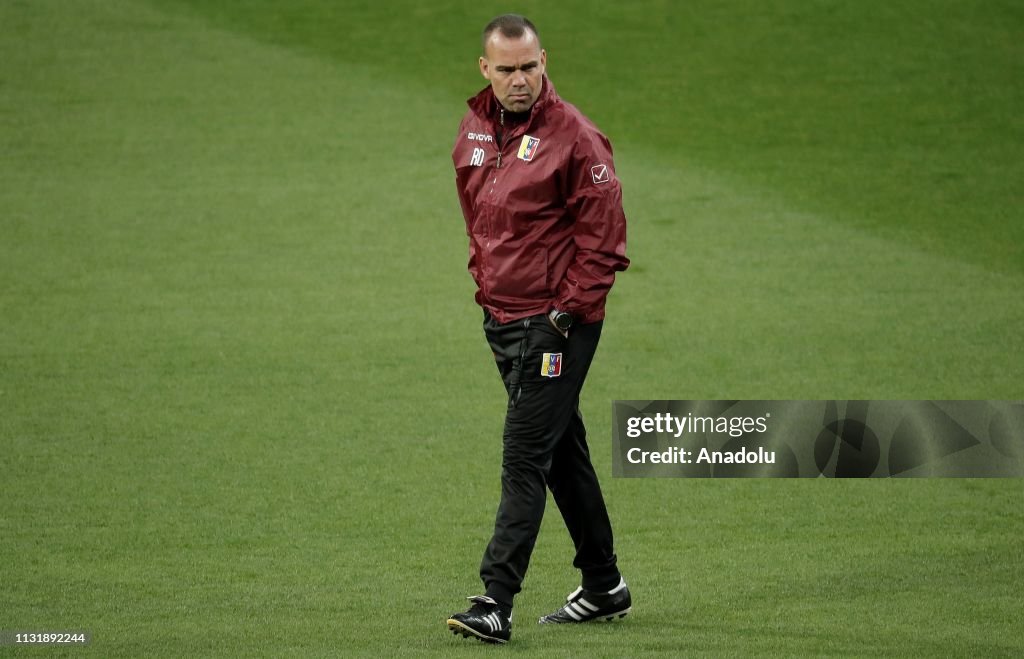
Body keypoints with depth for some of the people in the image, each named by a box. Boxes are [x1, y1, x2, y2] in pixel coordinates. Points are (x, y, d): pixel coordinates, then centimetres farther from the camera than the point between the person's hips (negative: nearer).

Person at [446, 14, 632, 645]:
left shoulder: (573, 135, -13)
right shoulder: (473, 130, 9)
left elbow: (603, 230, -13)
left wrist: (571, 308, -14)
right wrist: (486, 283, 15)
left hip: (556, 323, -8)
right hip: (502, 320, 8)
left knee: (525, 458, -12)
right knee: (562, 453, 16)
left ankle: (496, 604, -16)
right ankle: (604, 587, 27)